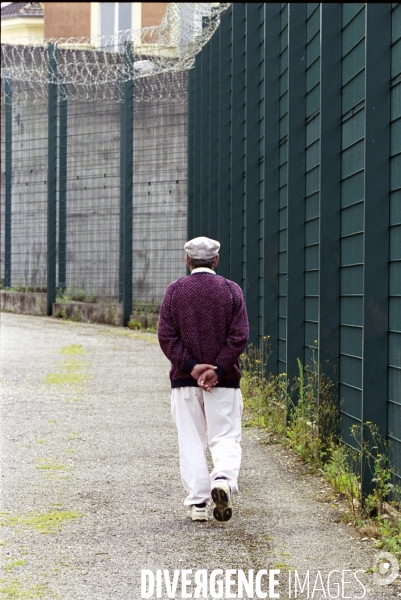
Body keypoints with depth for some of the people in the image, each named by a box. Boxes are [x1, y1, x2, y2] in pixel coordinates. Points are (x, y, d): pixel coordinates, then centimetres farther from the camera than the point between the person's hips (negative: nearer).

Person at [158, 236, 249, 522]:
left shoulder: (175, 290, 3)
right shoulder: (231, 289, 2)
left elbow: (166, 336, -4)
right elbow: (239, 336, -6)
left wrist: (191, 366, -7)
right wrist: (218, 369, -9)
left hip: (184, 380, 1)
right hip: (224, 381, 0)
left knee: (191, 442, 6)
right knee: (225, 437, 4)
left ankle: (198, 503, 4)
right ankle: (223, 479, -22)